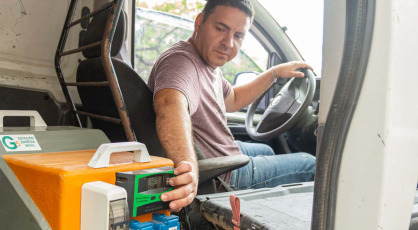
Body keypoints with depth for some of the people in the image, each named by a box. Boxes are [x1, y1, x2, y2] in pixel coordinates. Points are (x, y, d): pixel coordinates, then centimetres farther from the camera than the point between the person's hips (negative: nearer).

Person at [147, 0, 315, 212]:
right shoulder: (181, 62, -29)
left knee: (266, 151, 36)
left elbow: (232, 100, 18)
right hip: (224, 178, -9)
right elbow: (171, 105, -52)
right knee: (310, 164, 8)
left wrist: (275, 73, 14)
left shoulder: (208, 63, 2)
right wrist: (189, 164, -70)